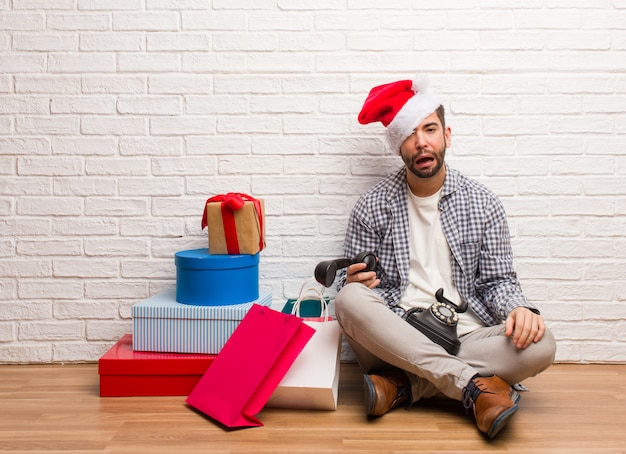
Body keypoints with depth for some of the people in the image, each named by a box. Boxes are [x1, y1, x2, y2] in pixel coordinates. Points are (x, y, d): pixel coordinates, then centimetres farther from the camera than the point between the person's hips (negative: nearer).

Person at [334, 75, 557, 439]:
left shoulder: (483, 204, 7)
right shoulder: (372, 207, 4)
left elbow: (497, 279, 8)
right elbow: (349, 285, 7)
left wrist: (519, 308, -14)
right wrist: (355, 282, -18)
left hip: (464, 334, 1)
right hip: (395, 337, -1)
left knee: (539, 344, -25)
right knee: (350, 300, -31)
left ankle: (403, 386, -22)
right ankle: (473, 383, -27)